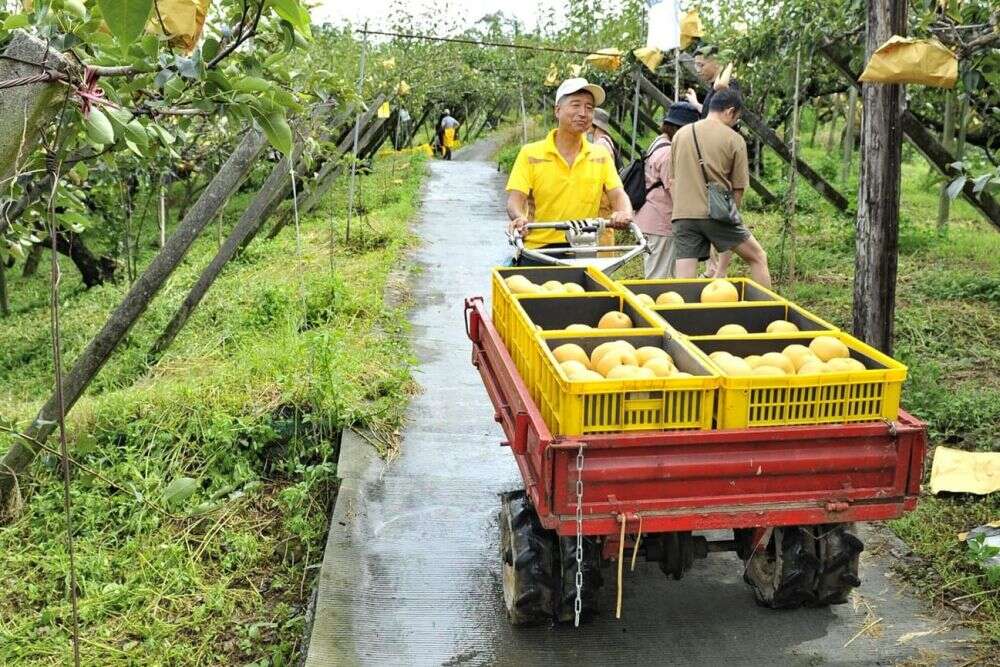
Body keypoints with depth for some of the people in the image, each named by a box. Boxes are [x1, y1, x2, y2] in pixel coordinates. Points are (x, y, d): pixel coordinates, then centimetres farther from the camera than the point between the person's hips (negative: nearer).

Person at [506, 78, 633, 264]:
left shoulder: (601, 156, 13)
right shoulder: (530, 153, 4)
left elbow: (617, 194, 5)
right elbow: (515, 198, -3)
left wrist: (624, 213, -18)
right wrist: (519, 218, -25)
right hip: (537, 249, -2)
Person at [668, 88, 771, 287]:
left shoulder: (681, 134, 11)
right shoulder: (734, 140, 0)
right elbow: (738, 189, 4)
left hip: (682, 215, 4)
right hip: (717, 213, -4)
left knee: (683, 282, 2)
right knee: (758, 257, 13)